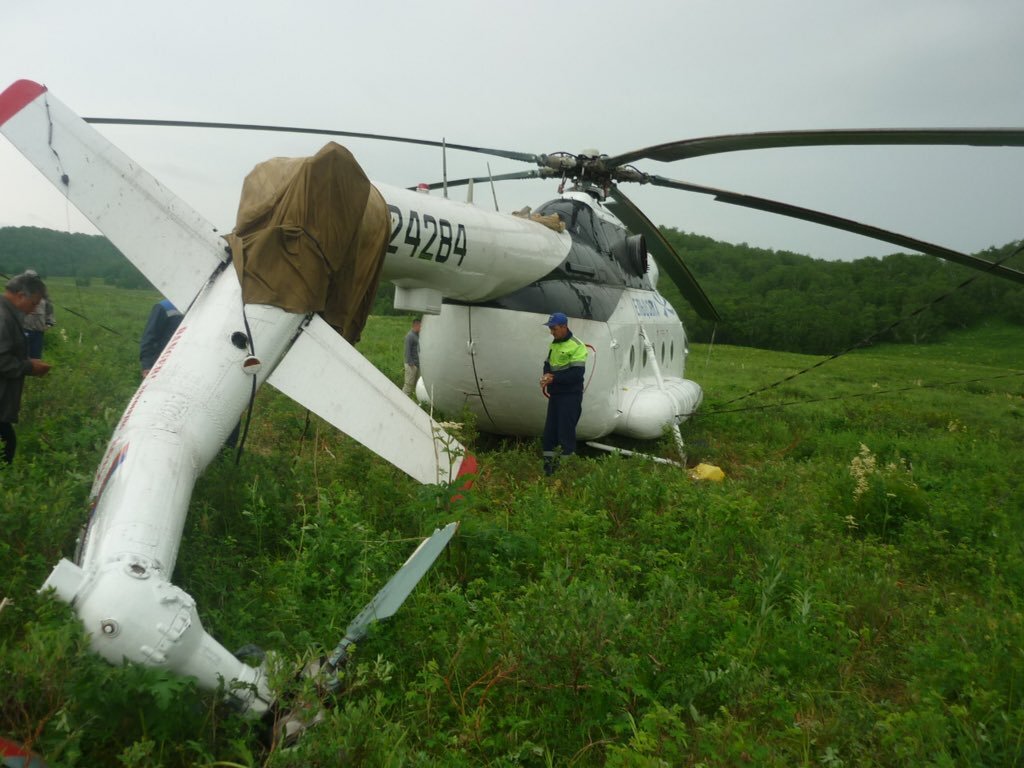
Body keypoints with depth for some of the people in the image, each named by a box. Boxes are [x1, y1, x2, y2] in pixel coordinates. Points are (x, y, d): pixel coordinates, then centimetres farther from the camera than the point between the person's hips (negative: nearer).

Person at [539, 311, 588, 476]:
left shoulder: (577, 346, -14)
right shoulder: (553, 344, 14)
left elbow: (577, 373, -20)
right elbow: (548, 364, 17)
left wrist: (554, 378, -20)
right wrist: (546, 376, -6)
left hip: (570, 396, -8)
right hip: (555, 394, 8)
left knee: (566, 431, -6)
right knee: (550, 430, 11)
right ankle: (549, 463, 20)